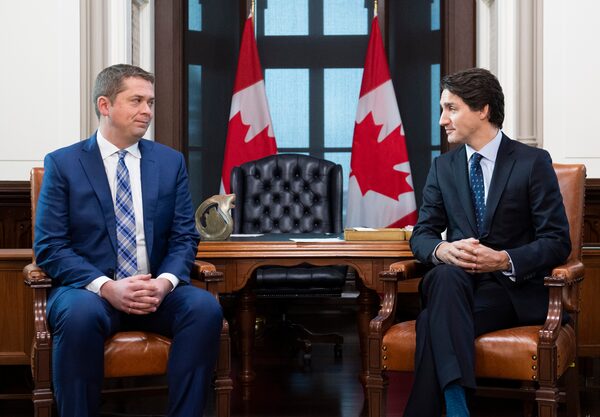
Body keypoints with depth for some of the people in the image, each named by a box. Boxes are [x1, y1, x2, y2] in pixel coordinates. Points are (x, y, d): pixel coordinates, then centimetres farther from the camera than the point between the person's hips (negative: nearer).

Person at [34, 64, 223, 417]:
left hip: (157, 291, 3)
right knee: (80, 314, -37)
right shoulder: (63, 163, 2)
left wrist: (165, 281, -15)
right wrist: (106, 287, -20)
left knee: (205, 307, -28)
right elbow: (50, 246, -5)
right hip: (89, 289, -3)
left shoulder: (171, 162, 11)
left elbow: (184, 237, 7)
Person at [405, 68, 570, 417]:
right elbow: (422, 234, 10)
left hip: (513, 289, -3)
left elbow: (557, 242, -4)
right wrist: (443, 250, -16)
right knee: (445, 275, -36)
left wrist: (505, 260, -21)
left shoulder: (533, 163, 0)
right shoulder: (443, 167, 14)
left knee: (435, 320, -34)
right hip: (455, 281, 3)